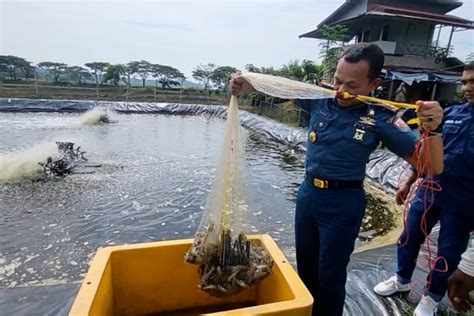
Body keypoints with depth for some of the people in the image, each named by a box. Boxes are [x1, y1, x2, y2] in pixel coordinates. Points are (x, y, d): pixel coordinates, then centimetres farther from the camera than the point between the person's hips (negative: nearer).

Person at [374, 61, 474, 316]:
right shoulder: (451, 113, 3)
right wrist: (408, 183, 9)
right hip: (429, 191, 3)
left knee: (448, 252, 12)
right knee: (409, 238, 14)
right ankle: (402, 280, 37)